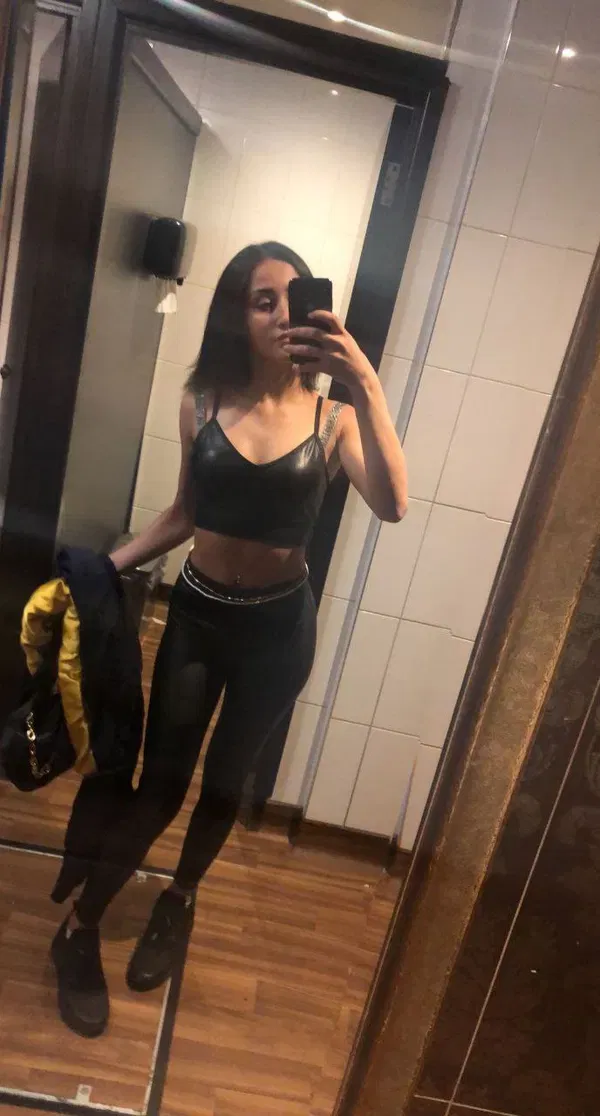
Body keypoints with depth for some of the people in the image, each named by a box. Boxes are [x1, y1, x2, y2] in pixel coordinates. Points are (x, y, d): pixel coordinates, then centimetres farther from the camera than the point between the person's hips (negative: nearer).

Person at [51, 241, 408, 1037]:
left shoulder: (332, 417, -10)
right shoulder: (203, 404, -4)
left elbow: (391, 506, -28)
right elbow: (185, 514, 8)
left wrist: (366, 385, -36)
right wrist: (111, 564, 1)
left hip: (278, 628, 0)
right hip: (196, 615, 1)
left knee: (225, 782, 18)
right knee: (160, 785, 8)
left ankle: (179, 900, 47)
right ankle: (80, 929, 33)